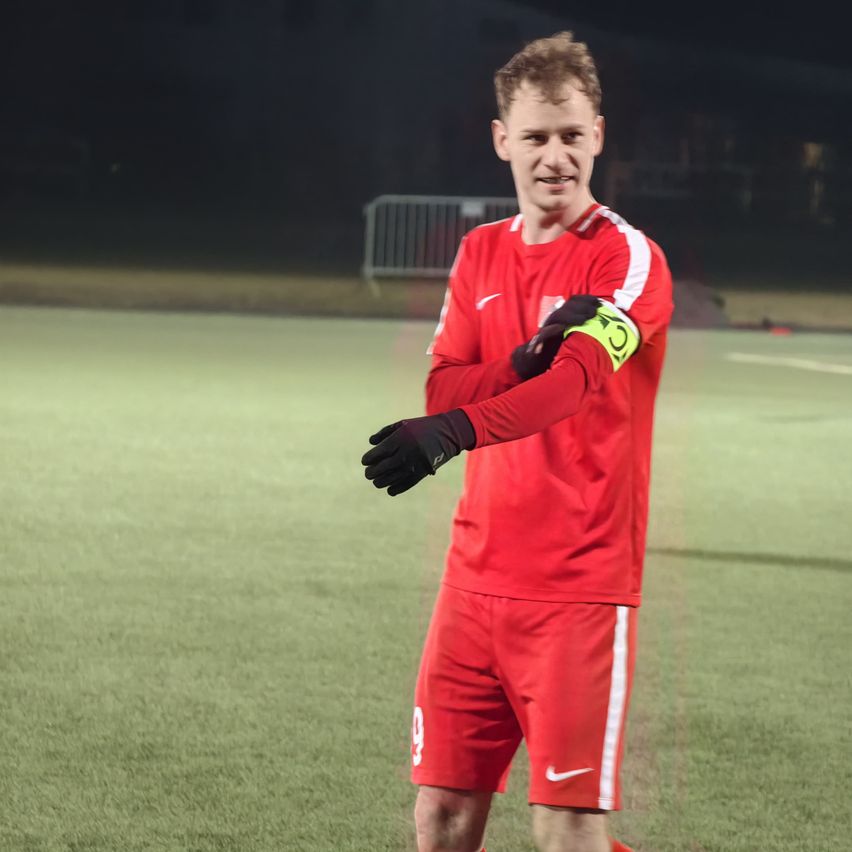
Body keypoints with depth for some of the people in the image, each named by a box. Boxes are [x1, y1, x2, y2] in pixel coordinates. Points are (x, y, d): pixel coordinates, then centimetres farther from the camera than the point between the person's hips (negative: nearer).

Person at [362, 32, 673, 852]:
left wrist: (456, 432, -42)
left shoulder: (628, 258, -8)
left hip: (581, 587, -6)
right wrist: (529, 358, -16)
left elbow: (576, 379, -25)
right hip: (477, 576, 6)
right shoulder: (480, 252, 12)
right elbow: (442, 391, 4)